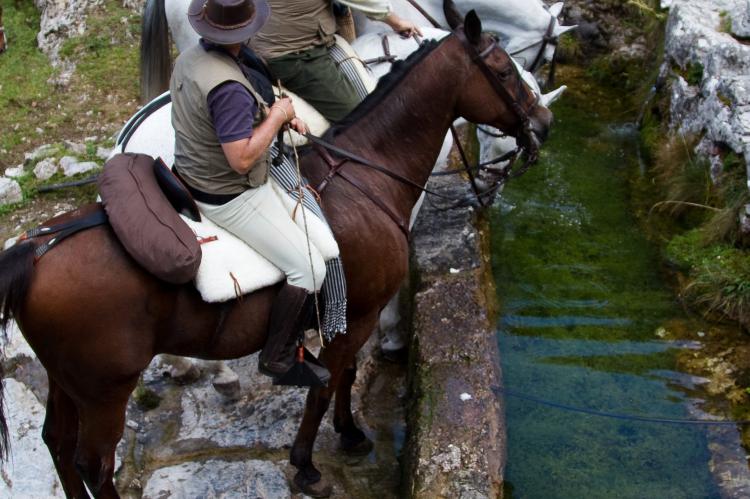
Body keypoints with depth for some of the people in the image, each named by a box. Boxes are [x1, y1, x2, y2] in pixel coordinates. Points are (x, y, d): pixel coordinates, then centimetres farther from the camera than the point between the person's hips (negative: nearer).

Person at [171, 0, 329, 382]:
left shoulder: (189, 59, -1)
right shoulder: (228, 86, -32)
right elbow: (242, 158, -32)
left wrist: (278, 117, 4)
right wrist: (276, 116, -18)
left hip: (195, 177, 10)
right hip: (230, 199, -10)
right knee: (309, 269, -4)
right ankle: (278, 358, 6)